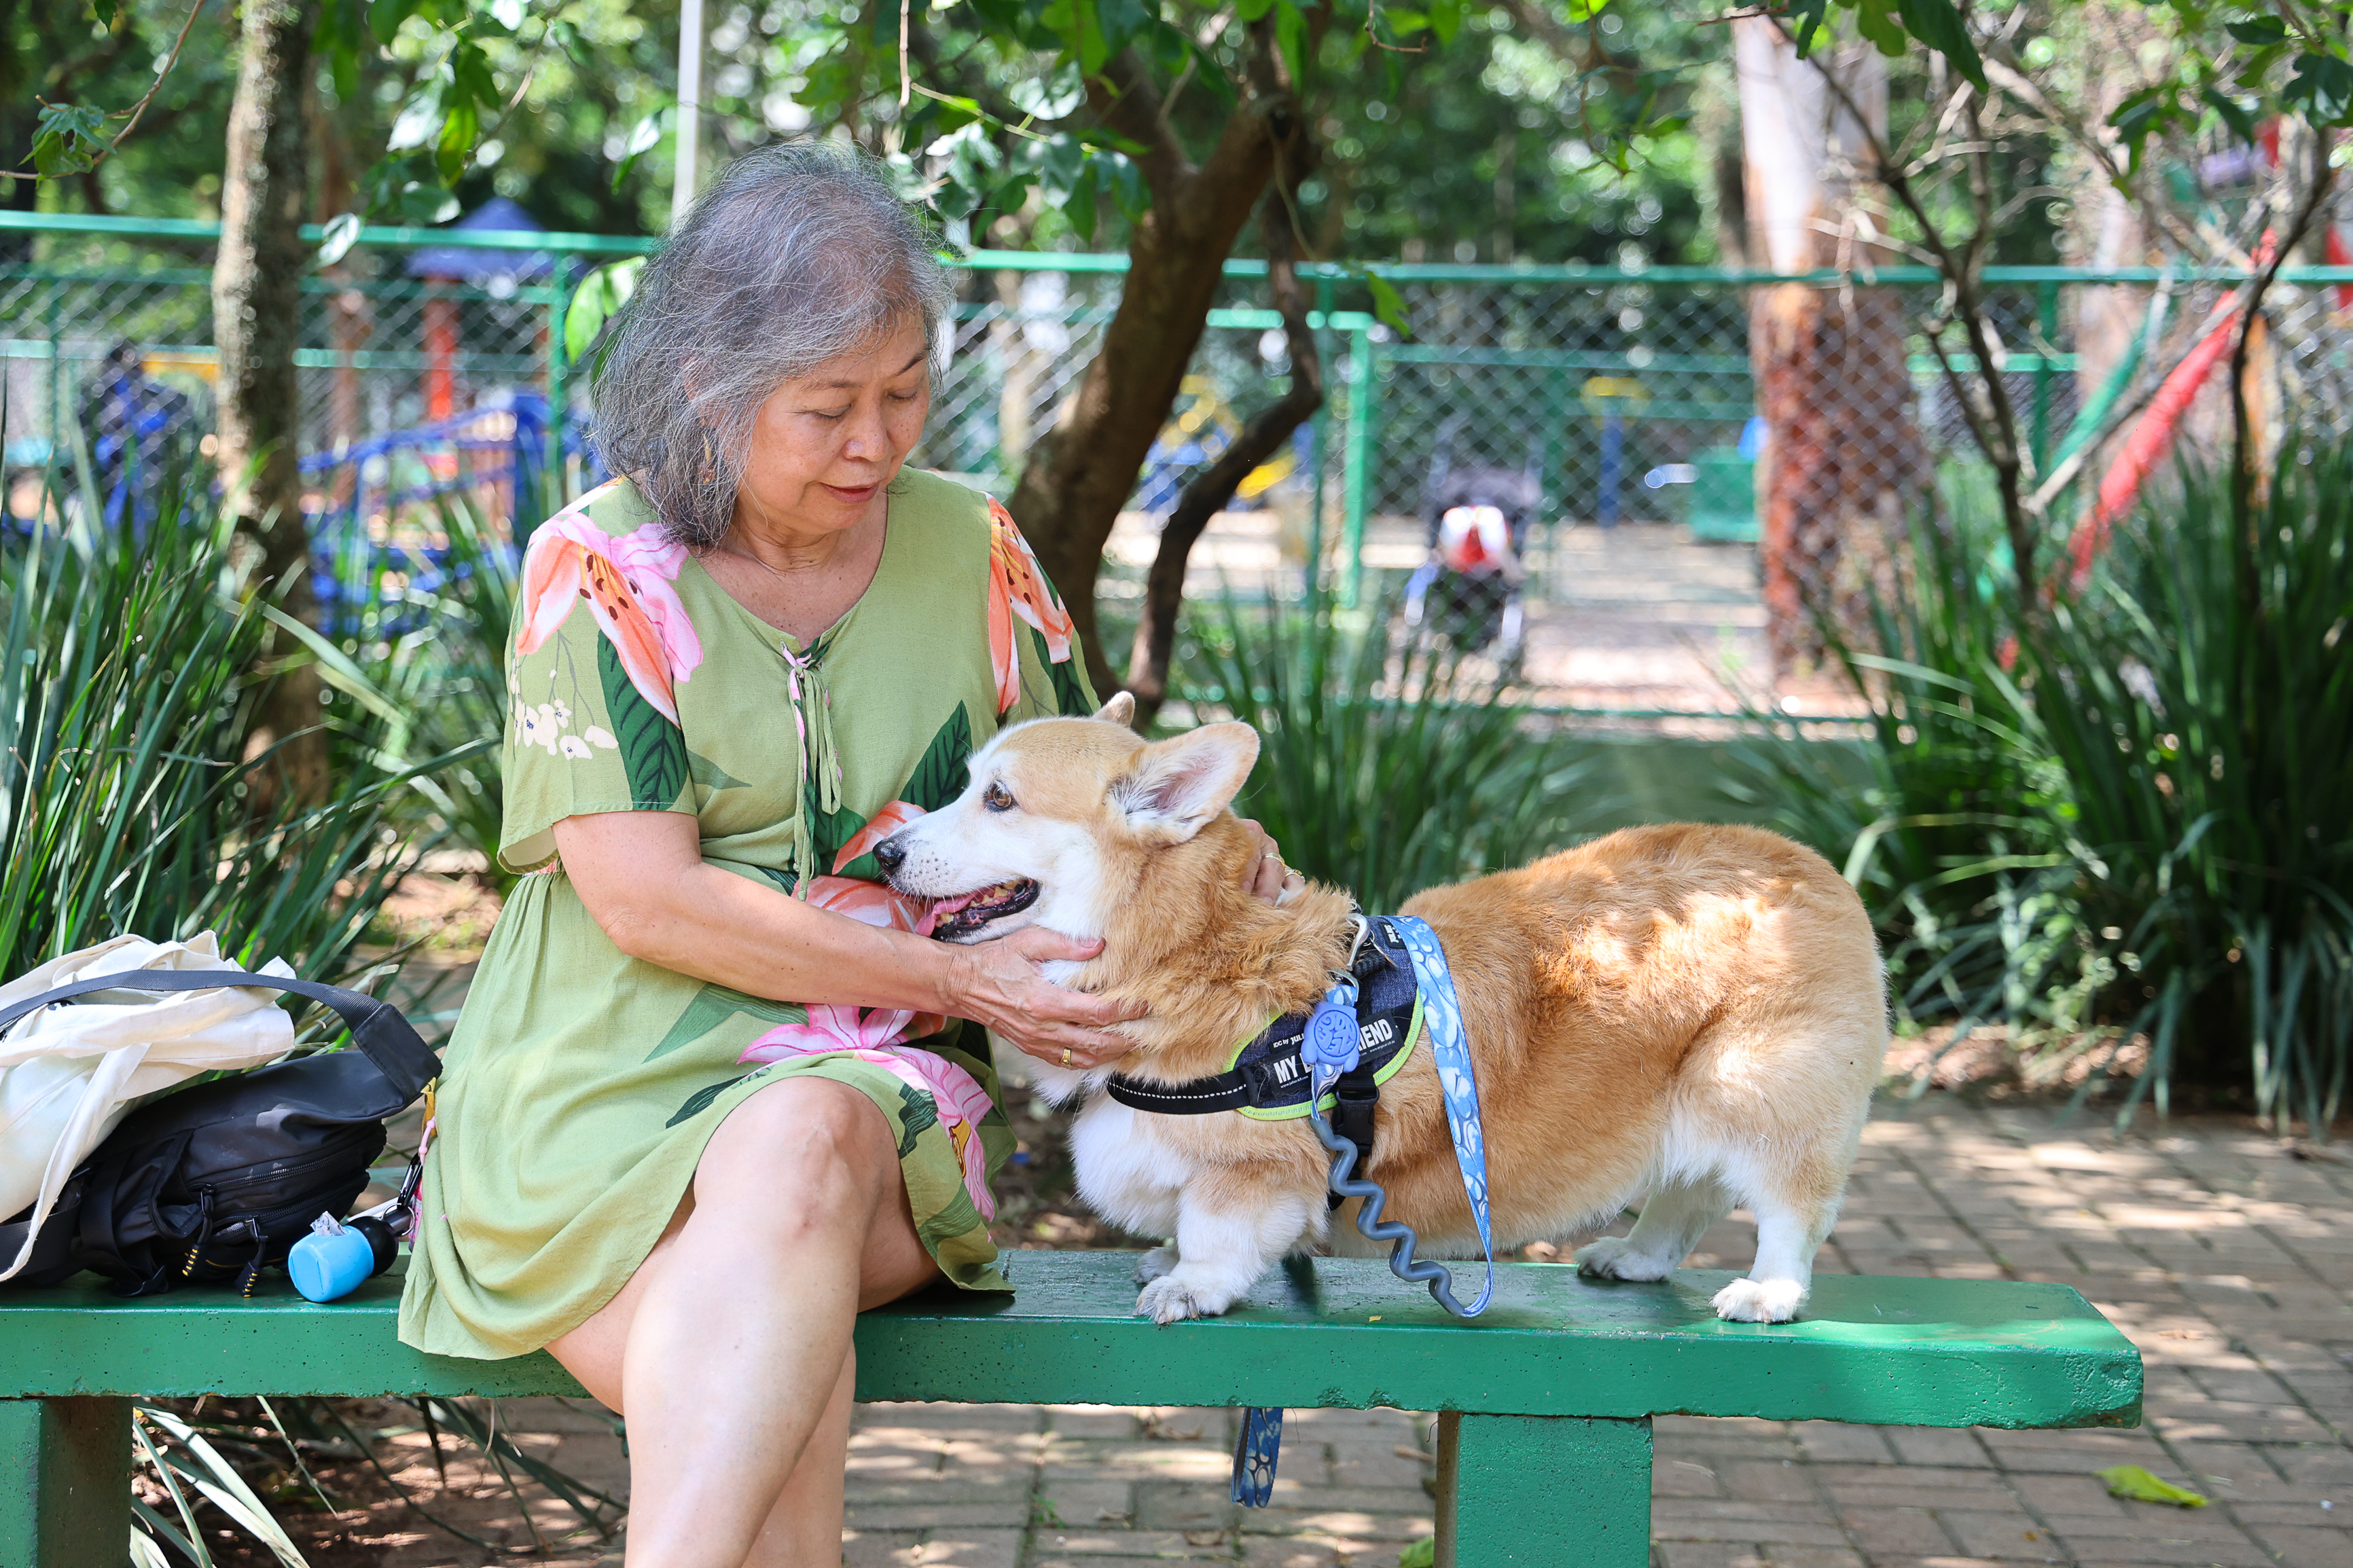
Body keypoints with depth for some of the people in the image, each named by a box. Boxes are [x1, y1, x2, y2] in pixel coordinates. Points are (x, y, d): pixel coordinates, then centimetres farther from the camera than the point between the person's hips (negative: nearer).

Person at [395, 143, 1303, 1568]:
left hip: (874, 1079, 2)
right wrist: (951, 976, -12)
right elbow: (646, 898, -8)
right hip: (607, 1078, -2)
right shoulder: (599, 567, -1)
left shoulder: (967, 546, 10)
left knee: (797, 1152, -37)